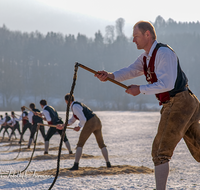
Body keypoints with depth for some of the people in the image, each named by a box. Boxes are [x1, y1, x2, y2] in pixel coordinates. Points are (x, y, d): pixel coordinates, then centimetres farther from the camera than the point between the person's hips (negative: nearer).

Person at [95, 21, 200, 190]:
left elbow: (166, 84, -23)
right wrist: (109, 76, -15)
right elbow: (130, 71, 2)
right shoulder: (146, 57, 15)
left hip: (178, 103, -10)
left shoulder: (163, 53, -16)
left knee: (161, 151, -8)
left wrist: (140, 90, -18)